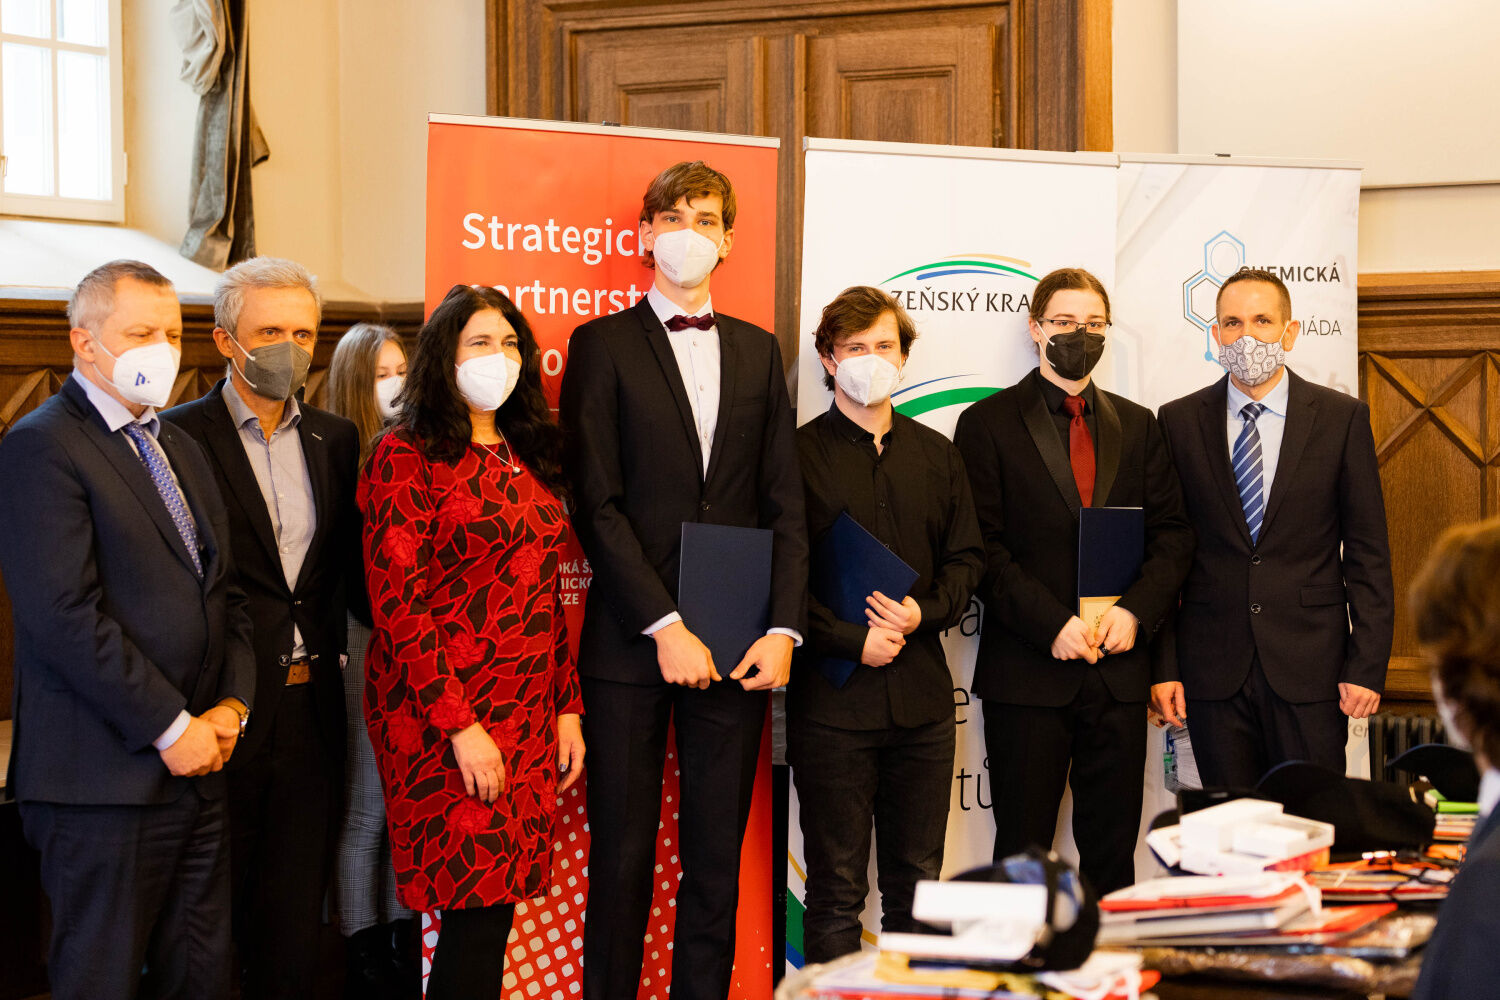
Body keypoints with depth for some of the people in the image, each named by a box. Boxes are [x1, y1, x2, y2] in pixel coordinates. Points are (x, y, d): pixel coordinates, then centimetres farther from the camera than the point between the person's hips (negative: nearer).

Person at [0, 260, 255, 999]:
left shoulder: (181, 450, 18)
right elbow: (65, 614, -18)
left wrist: (232, 702, 2)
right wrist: (171, 727, -15)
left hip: (196, 770, 8)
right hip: (107, 776, -8)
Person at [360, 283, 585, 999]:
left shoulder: (527, 457, 16)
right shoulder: (407, 456, -5)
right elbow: (396, 602, -12)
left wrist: (567, 708, 11)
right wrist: (461, 726, -16)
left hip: (529, 718, 6)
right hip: (443, 719, -6)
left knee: (495, 905, 5)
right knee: (479, 910, -8)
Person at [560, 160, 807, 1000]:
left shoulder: (759, 351, 14)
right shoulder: (603, 346, 2)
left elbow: (786, 503, 9)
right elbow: (597, 504, -5)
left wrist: (784, 629, -3)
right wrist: (665, 627, -13)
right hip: (632, 643, -3)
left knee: (719, 860, 7)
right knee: (623, 858, 2)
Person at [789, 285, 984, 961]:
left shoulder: (937, 455, 14)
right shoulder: (797, 454, -1)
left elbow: (966, 558, 14)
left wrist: (923, 613, -6)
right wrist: (852, 640, -14)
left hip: (921, 696, 4)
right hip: (832, 697, -4)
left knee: (917, 882, 10)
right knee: (836, 891, 0)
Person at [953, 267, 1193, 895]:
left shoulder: (1136, 426, 15)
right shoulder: (988, 424, 2)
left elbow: (1172, 533, 10)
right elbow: (982, 546, -6)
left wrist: (1136, 611, -7)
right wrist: (1052, 624, -15)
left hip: (1119, 671, 4)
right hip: (1028, 672, -4)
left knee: (1113, 855, 7)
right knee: (1022, 854, 1)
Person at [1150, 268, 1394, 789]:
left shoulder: (1342, 418, 3)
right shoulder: (1178, 422, 5)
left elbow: (1368, 552, 2)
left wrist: (1367, 666, -5)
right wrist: (1162, 666, 0)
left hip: (1310, 670, -1)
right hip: (1214, 671, 1)